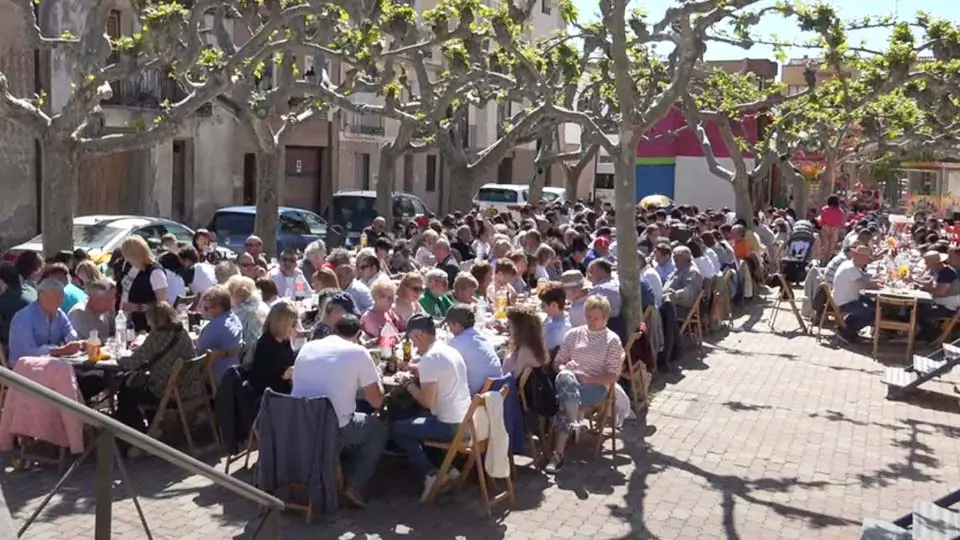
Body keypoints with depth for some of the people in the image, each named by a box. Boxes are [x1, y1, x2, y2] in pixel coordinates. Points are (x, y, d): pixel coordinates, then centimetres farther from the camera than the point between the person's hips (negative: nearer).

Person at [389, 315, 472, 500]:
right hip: (465, 421, 9)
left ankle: (431, 474, 4)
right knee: (414, 422, 29)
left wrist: (408, 382, -4)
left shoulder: (430, 358, -17)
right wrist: (421, 375, 14)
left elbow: (427, 401, -19)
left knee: (395, 429, 6)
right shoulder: (451, 351, 9)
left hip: (450, 426, -9)